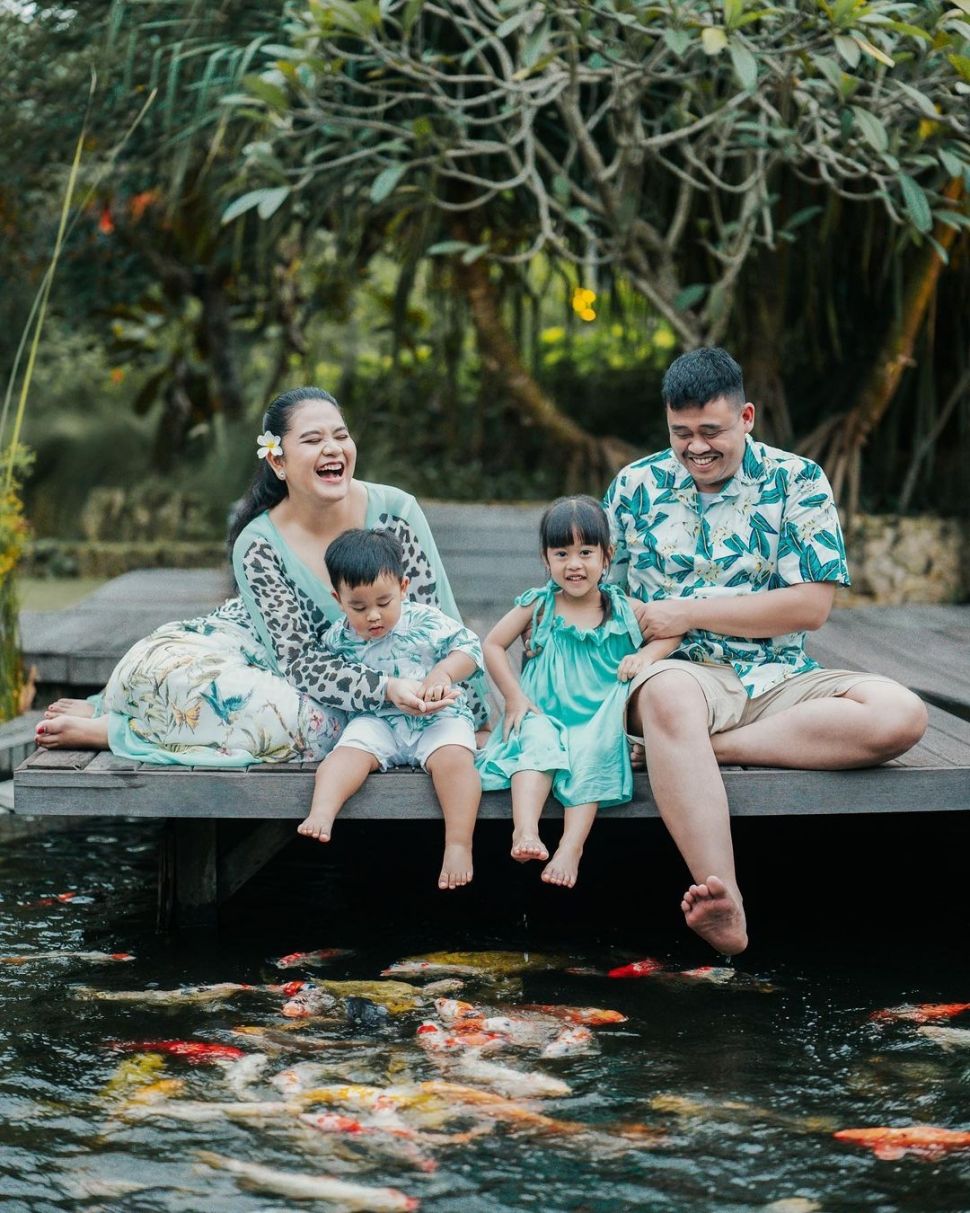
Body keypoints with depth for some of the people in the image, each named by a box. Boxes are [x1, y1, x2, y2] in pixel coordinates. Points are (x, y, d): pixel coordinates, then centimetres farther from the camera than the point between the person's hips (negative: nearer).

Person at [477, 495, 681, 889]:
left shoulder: (621, 608, 6)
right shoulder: (537, 606, 4)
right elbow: (493, 645, 5)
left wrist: (646, 655, -9)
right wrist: (514, 697, -5)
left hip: (597, 720, 1)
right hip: (543, 713, -1)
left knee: (592, 754, -31)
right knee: (537, 743, -33)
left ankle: (571, 846, -37)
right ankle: (525, 830, -49)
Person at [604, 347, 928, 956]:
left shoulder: (798, 481, 5)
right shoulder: (636, 484, 10)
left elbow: (811, 606, -4)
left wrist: (687, 614, -8)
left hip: (778, 680, 1)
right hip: (684, 673, -1)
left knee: (901, 715, -27)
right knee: (667, 696, -41)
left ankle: (702, 746, -27)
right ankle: (724, 903, -48)